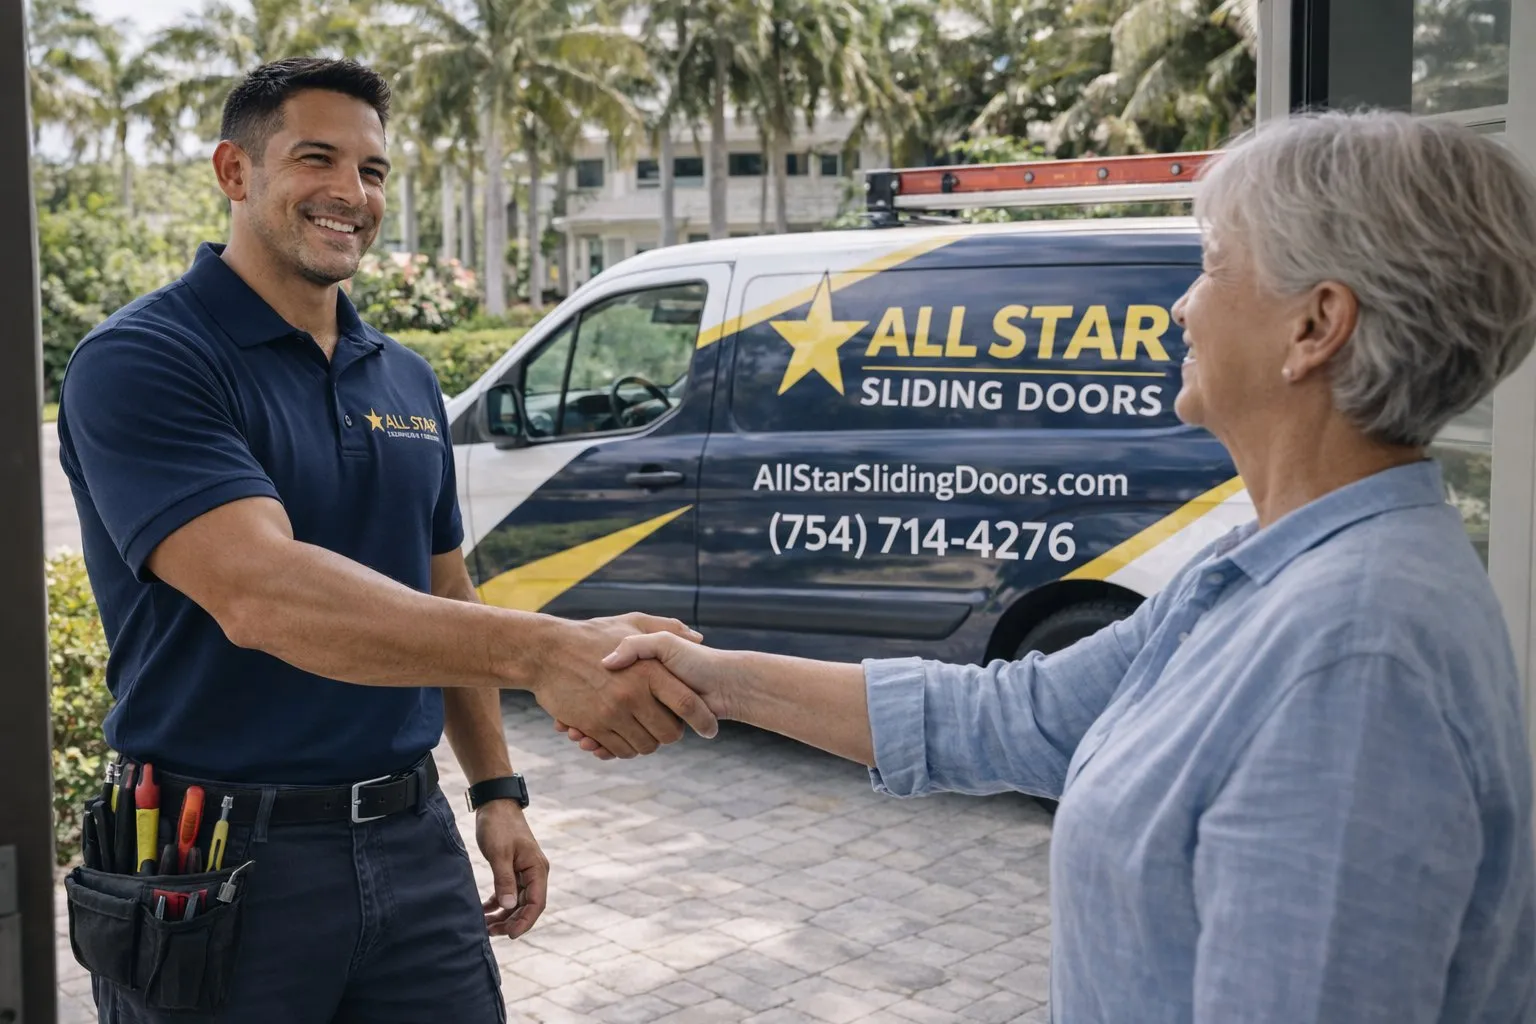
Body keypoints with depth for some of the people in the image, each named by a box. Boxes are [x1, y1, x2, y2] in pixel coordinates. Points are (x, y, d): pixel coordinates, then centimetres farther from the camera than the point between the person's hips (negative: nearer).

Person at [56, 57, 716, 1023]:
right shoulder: (141, 362, -13)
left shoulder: (409, 381, 10)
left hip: (416, 845, 6)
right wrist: (541, 650, -38)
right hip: (225, 859, -5)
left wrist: (496, 787, 11)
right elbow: (257, 594, -29)